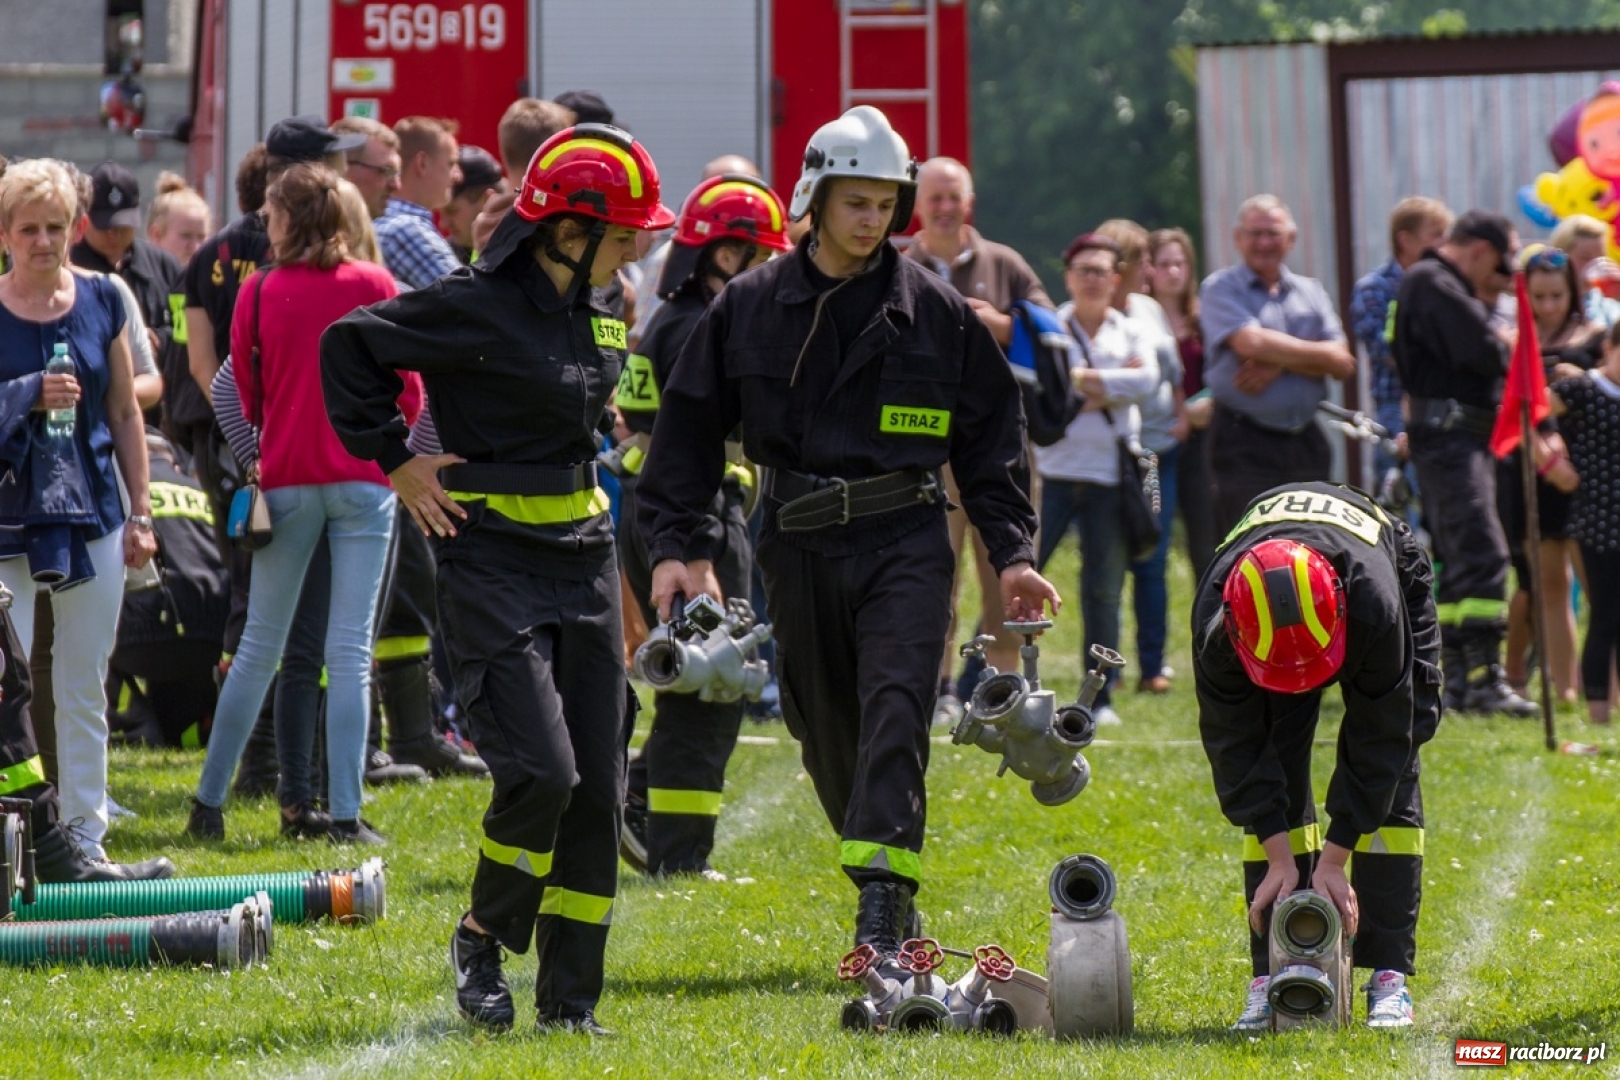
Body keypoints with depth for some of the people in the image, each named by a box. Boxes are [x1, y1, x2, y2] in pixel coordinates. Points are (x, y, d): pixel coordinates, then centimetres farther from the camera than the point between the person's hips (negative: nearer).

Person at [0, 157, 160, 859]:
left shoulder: (101, 301, 5)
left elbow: (126, 415, 11)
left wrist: (140, 513, 8)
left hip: (92, 516, 3)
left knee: (84, 688, 9)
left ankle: (85, 838, 16)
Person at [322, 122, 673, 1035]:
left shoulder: (602, 315, 10)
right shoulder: (479, 307, -13)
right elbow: (351, 345, -10)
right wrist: (395, 460, -8)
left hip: (584, 557, 7)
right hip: (494, 559, -7)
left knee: (599, 786, 3)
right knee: (540, 770, -17)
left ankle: (571, 999, 10)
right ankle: (483, 940, 7)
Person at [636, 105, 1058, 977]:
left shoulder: (934, 310, 3)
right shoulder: (751, 307, 5)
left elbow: (990, 435, 9)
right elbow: (689, 426, 9)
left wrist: (1010, 553, 4)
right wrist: (671, 544, 1)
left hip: (906, 543, -2)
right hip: (800, 546, 2)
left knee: (895, 714, -17)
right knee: (826, 730, 9)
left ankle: (880, 919, -25)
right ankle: (887, 892, 28)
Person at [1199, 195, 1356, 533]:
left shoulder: (1310, 291, 15)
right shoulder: (1220, 289, 2)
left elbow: (1342, 364, 3)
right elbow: (1250, 342, -16)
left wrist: (1279, 364, -13)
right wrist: (1316, 354, -4)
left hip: (1304, 442, 5)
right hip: (1244, 444, -5)